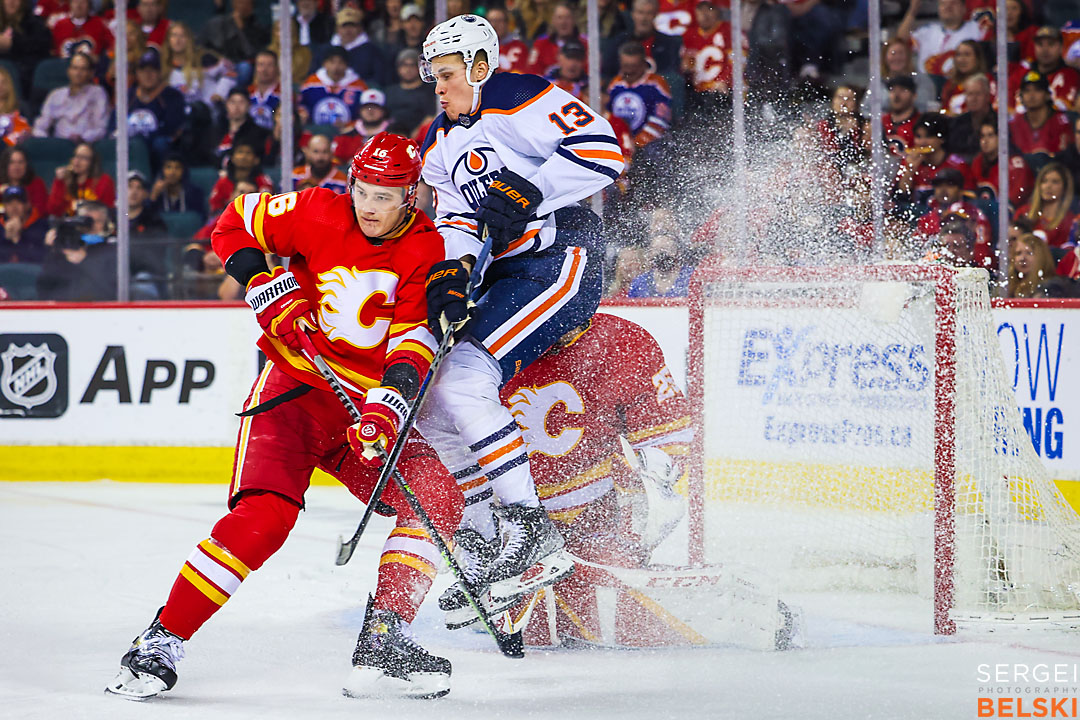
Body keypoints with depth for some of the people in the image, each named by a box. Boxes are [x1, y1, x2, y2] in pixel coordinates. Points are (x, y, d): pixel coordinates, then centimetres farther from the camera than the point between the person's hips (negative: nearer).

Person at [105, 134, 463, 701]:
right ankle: (159, 643, -18)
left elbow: (415, 340, -13)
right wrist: (267, 286, -11)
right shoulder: (318, 214, -7)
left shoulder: (425, 250, -5)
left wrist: (388, 405, -29)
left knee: (435, 498, -14)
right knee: (263, 515, -22)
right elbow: (235, 224, 4)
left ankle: (384, 640, -8)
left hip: (366, 403, 3)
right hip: (294, 385, -3)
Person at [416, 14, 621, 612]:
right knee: (425, 395, 4)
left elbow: (602, 152, -19)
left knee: (464, 381, -23)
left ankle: (533, 535, -20)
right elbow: (456, 220, 10)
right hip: (500, 279, 10)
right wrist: (450, 272, -11)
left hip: (558, 261, -10)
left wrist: (527, 192, -25)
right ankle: (493, 536, 8)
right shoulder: (440, 146, 18)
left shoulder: (522, 99, -9)